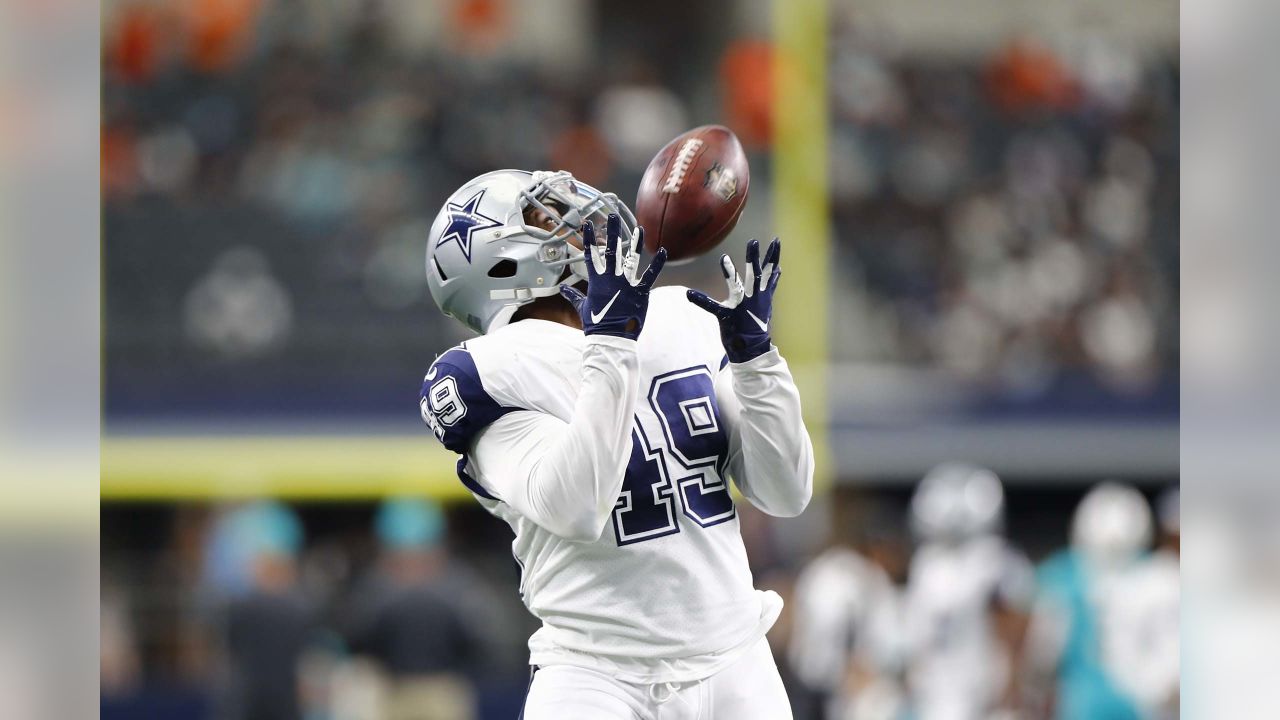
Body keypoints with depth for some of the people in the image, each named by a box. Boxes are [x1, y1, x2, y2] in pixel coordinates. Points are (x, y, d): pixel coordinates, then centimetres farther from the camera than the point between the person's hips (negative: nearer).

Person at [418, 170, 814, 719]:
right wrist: (611, 347, -23)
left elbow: (786, 494, 6)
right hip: (599, 675, -5)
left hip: (733, 665, 5)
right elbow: (573, 509, -24)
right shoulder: (491, 373, -7)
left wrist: (755, 354, -5)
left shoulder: (684, 322, 9)